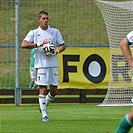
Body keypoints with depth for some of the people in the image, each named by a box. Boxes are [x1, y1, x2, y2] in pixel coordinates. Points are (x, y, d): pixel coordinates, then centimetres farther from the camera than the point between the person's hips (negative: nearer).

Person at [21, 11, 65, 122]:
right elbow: (24, 44, -6)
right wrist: (38, 44, -16)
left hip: (53, 64, 3)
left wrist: (56, 51, -8)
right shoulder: (34, 33, 4)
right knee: (43, 89, -9)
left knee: (54, 90, 2)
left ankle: (44, 105, 29)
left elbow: (63, 45, 13)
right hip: (41, 64, -3)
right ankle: (44, 115, -6)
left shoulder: (55, 32, 11)